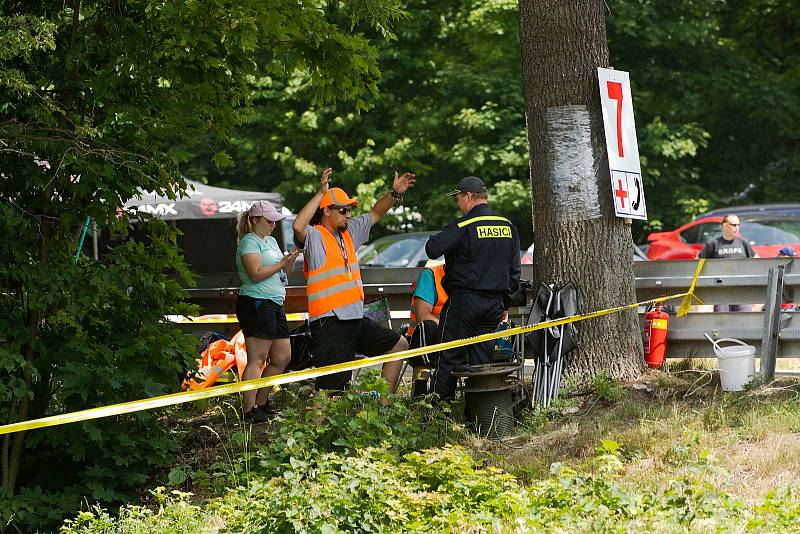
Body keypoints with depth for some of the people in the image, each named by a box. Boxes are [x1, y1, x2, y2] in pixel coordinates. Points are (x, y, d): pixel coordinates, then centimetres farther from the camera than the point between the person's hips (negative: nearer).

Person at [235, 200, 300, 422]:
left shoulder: (270, 241, 21)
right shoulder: (249, 242, -7)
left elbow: (285, 271, 23)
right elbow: (256, 274, -18)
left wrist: (291, 259, 4)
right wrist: (282, 263, -16)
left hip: (274, 304, 10)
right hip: (256, 304, -10)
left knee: (283, 358, 10)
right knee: (257, 360, -11)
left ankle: (261, 402, 19)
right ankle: (250, 410, -11)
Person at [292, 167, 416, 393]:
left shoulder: (349, 232, 15)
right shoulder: (314, 237, -9)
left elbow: (374, 214, 27)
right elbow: (298, 226, -32)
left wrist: (394, 193, 12)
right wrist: (322, 192, -32)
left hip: (357, 320, 9)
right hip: (330, 324, -9)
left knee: (399, 345, 13)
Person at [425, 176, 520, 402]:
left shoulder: (463, 226, -12)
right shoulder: (508, 227, 9)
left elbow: (432, 249, -20)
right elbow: (514, 270, 13)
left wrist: (437, 238, 4)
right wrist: (505, 304, 20)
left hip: (464, 300, -6)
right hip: (495, 303, 6)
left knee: (450, 357, -1)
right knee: (482, 359, 10)